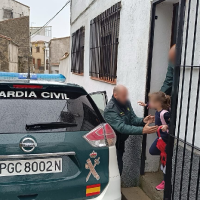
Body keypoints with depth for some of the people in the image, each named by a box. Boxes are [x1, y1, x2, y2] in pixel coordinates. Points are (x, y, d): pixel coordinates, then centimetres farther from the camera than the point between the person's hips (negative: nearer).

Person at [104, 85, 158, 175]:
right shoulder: (110, 110, -28)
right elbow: (122, 127, -36)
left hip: (121, 141, 8)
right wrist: (142, 130, -44)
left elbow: (133, 119, 1)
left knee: (119, 165, 22)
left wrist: (143, 121, -22)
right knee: (117, 168, -3)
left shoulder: (126, 103, -3)